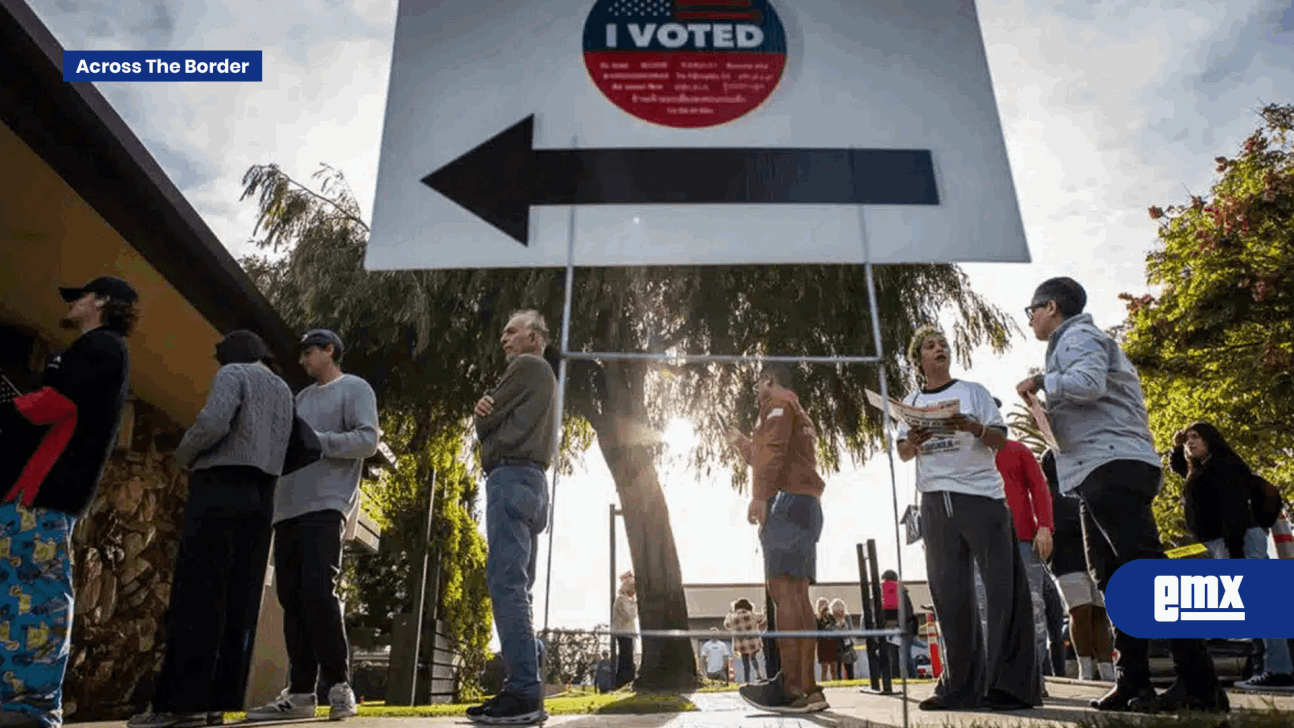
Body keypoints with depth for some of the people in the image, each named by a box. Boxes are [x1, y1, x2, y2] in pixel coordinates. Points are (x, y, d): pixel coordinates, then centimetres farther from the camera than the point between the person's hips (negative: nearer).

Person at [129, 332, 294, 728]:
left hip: (220, 492, -7)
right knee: (238, 602, 0)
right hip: (259, 501, 7)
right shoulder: (284, 392, 24)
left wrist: (184, 455, 3)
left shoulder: (233, 375, 1)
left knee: (196, 597, -10)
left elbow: (213, 423, -17)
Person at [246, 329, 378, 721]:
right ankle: (300, 692, 5)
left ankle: (339, 685, -7)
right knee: (292, 598, 3)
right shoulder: (302, 397, 28)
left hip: (325, 505, -7)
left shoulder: (355, 388, 6)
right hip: (288, 507, 7)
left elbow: (367, 440, -7)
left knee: (317, 591, -15)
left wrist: (313, 440, -13)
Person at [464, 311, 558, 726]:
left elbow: (484, 424, -4)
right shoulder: (544, 377, 29)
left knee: (506, 583, -15)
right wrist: (484, 411, -2)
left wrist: (482, 416, 17)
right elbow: (503, 421, 17)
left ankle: (525, 693, -18)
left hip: (512, 476, -10)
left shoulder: (526, 366, 0)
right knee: (515, 587, 6)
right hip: (531, 481, 10)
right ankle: (525, 691, 5)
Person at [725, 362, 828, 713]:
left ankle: (792, 687, -21)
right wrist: (741, 443, 48)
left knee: (783, 590, -16)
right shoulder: (799, 413, 31)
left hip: (787, 501, -10)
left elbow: (774, 451, -16)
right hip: (806, 504, 10)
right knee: (797, 595, 5)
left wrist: (759, 496, -24)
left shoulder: (777, 403, 2)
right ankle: (806, 687, 3)